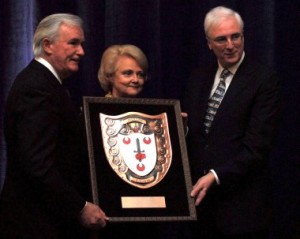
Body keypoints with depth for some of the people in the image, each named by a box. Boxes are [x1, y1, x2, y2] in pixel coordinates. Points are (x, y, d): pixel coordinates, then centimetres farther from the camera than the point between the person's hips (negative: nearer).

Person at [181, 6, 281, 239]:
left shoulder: (264, 79, -8)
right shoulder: (198, 78, 12)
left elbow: (257, 145, -14)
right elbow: (188, 132, 14)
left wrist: (215, 176, -20)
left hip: (242, 204, -5)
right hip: (199, 198, 5)